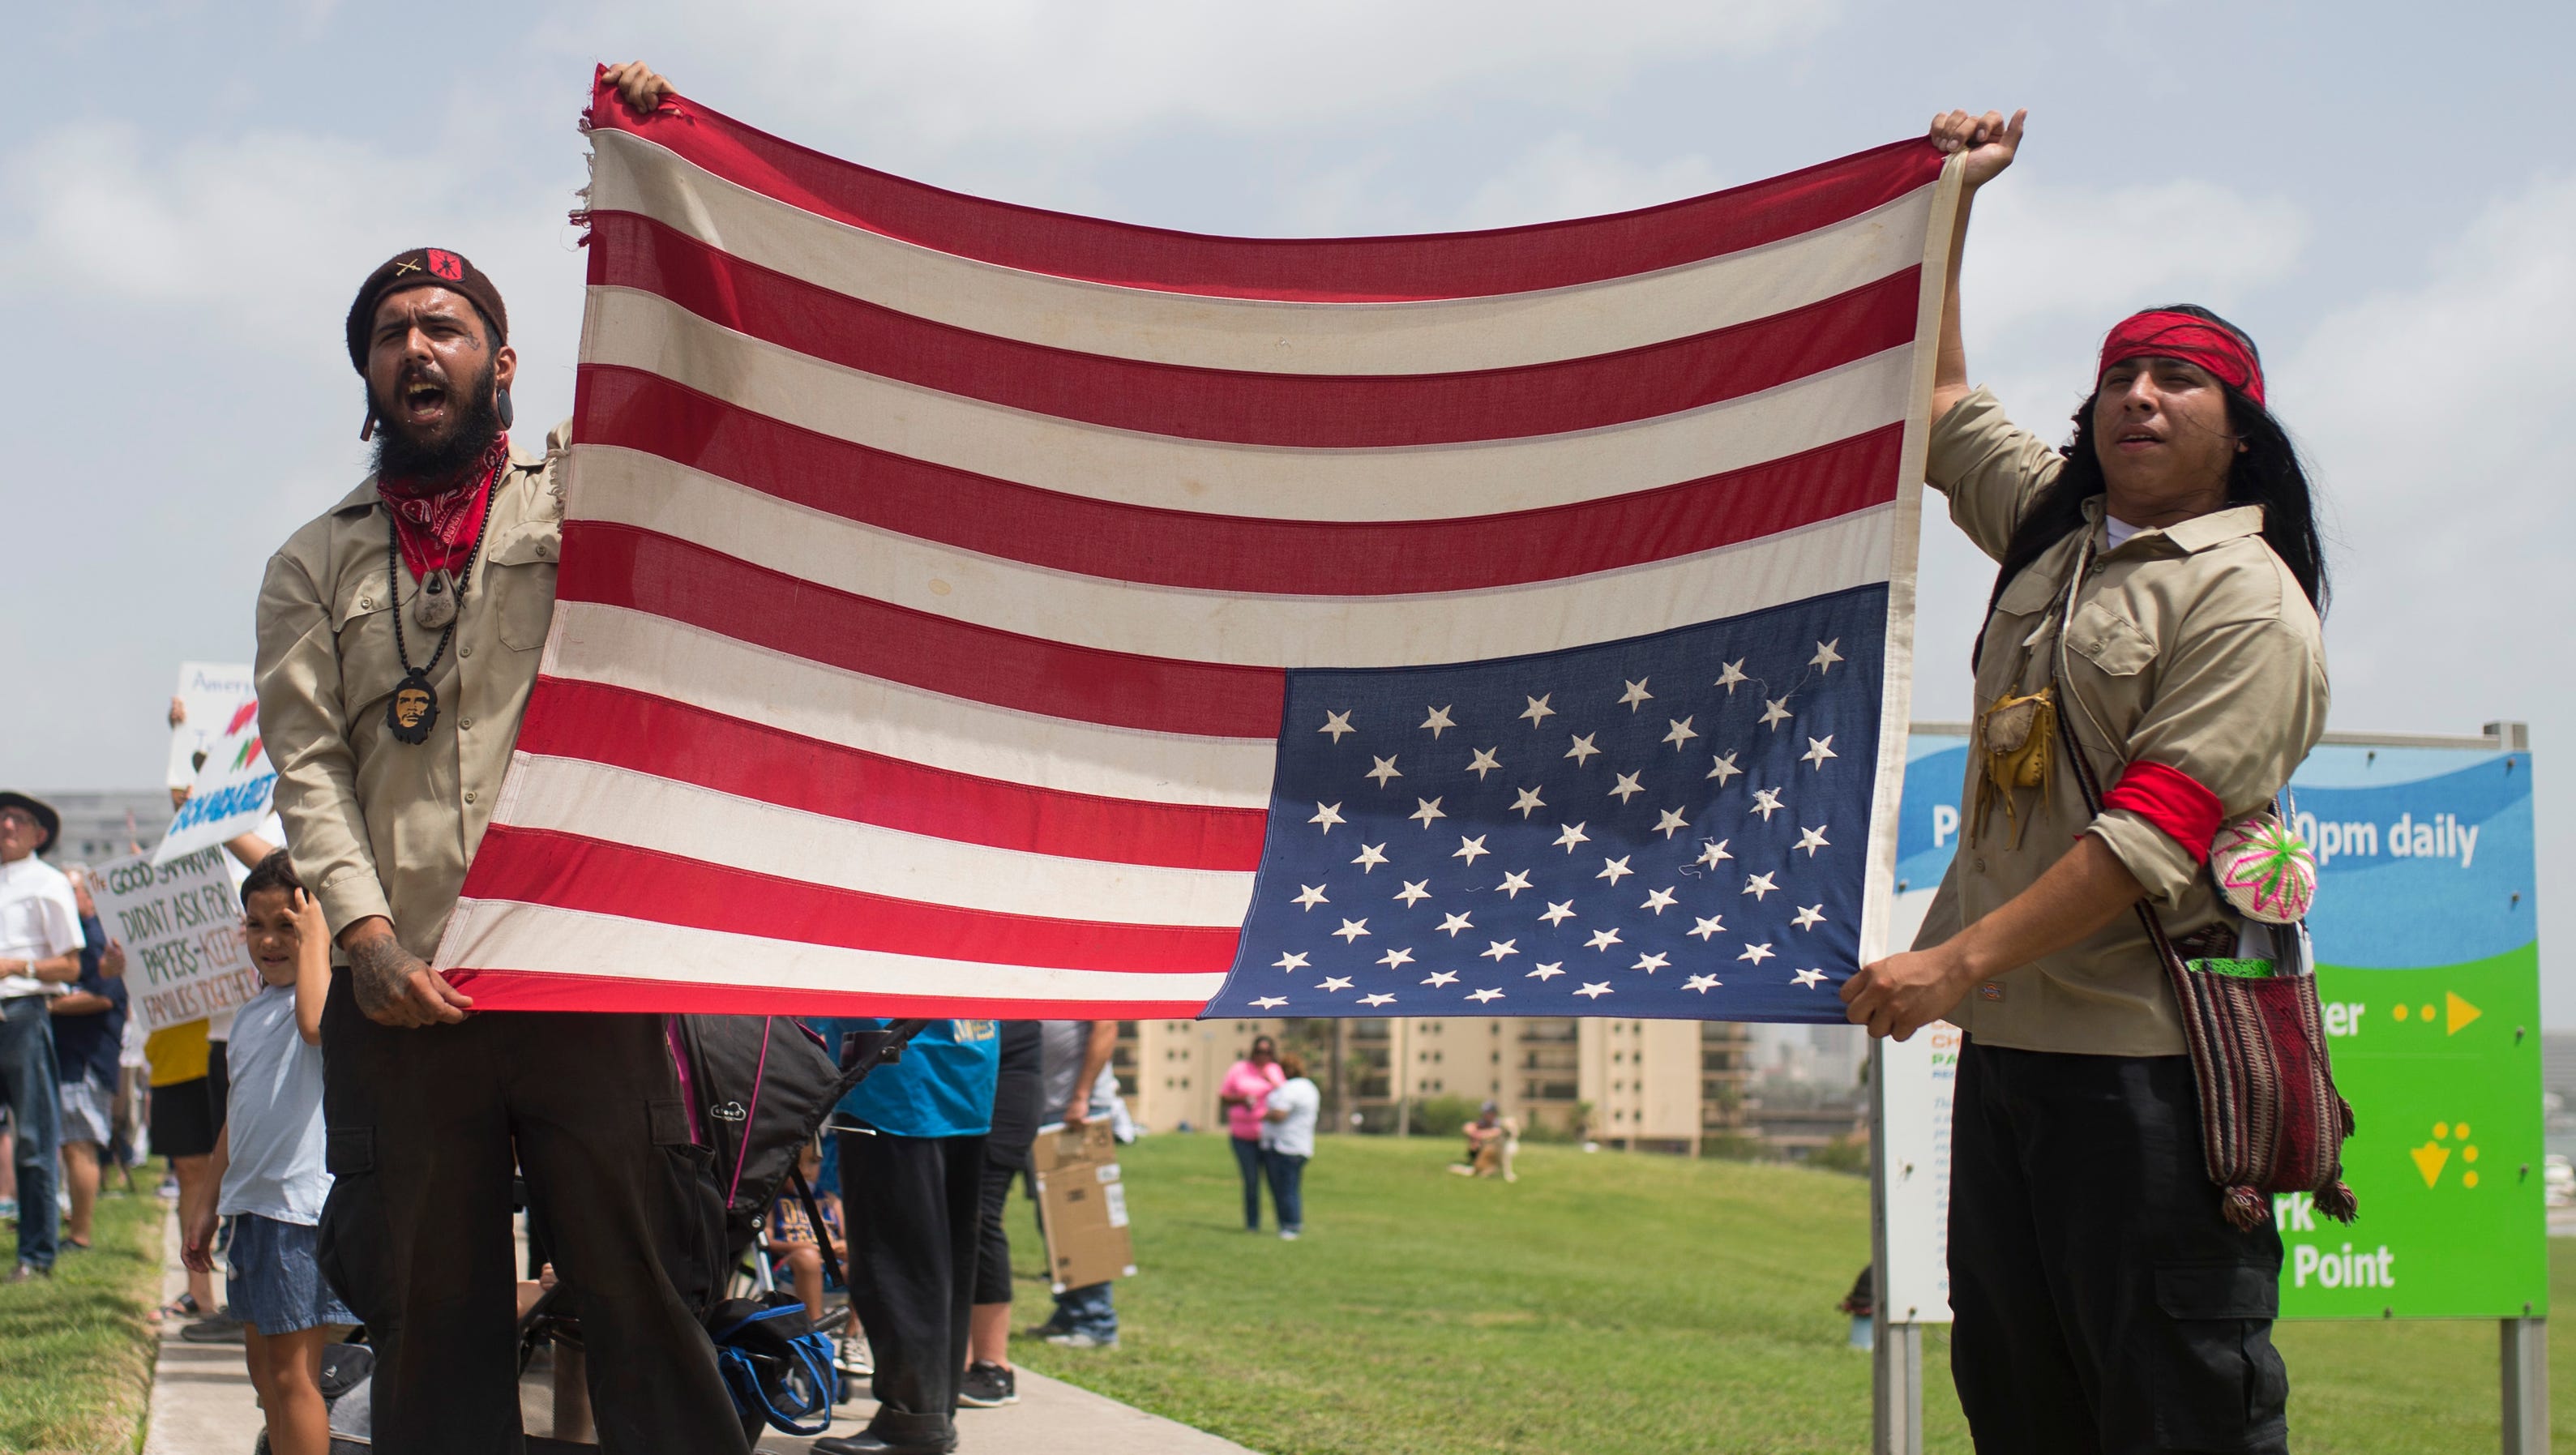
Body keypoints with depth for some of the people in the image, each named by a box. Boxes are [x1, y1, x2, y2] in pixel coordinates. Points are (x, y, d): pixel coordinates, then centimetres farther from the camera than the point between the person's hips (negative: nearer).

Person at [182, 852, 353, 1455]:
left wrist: (313, 936, -28)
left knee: (293, 1370, -8)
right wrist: (208, 1202, 25)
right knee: (263, 1360, 16)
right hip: (251, 1202, 9)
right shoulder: (252, 1014, 17)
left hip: (305, 1202, -9)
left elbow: (315, 1021, -37)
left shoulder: (330, 991, -10)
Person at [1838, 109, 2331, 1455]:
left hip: (2149, 1054, -8)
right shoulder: (2055, 532, 16)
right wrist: (1949, 202, 25)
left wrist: (1955, 962, -23)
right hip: (2011, 1039, 8)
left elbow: (2153, 837, -18)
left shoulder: (2244, 600, -9)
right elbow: (1937, 399, 30)